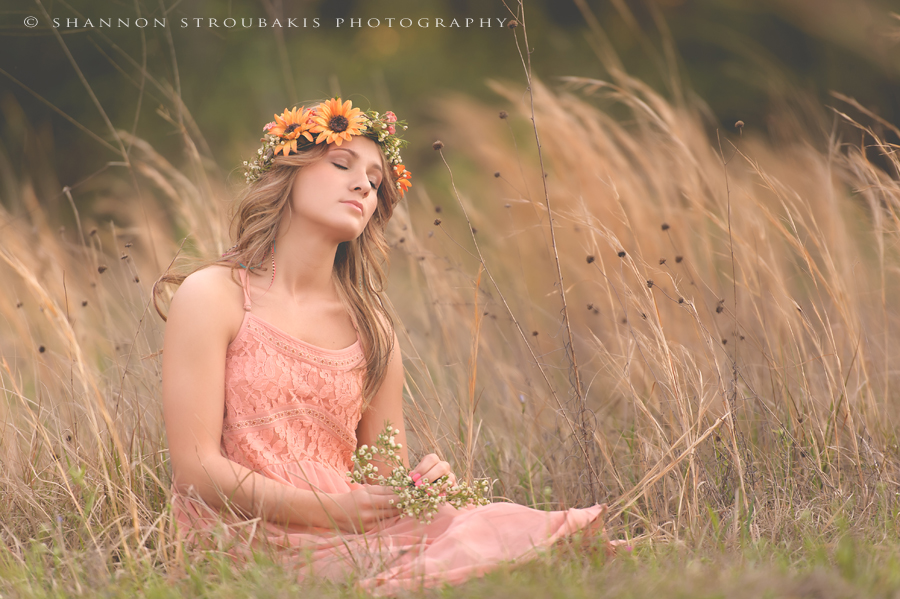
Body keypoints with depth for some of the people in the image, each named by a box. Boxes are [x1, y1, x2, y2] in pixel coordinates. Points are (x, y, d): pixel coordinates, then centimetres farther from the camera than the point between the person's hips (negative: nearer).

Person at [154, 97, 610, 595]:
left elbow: (388, 493, 16)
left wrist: (423, 484, -9)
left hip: (342, 545, 5)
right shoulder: (212, 296, 1)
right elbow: (195, 469, -8)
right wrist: (333, 508, -18)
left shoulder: (371, 329, 15)